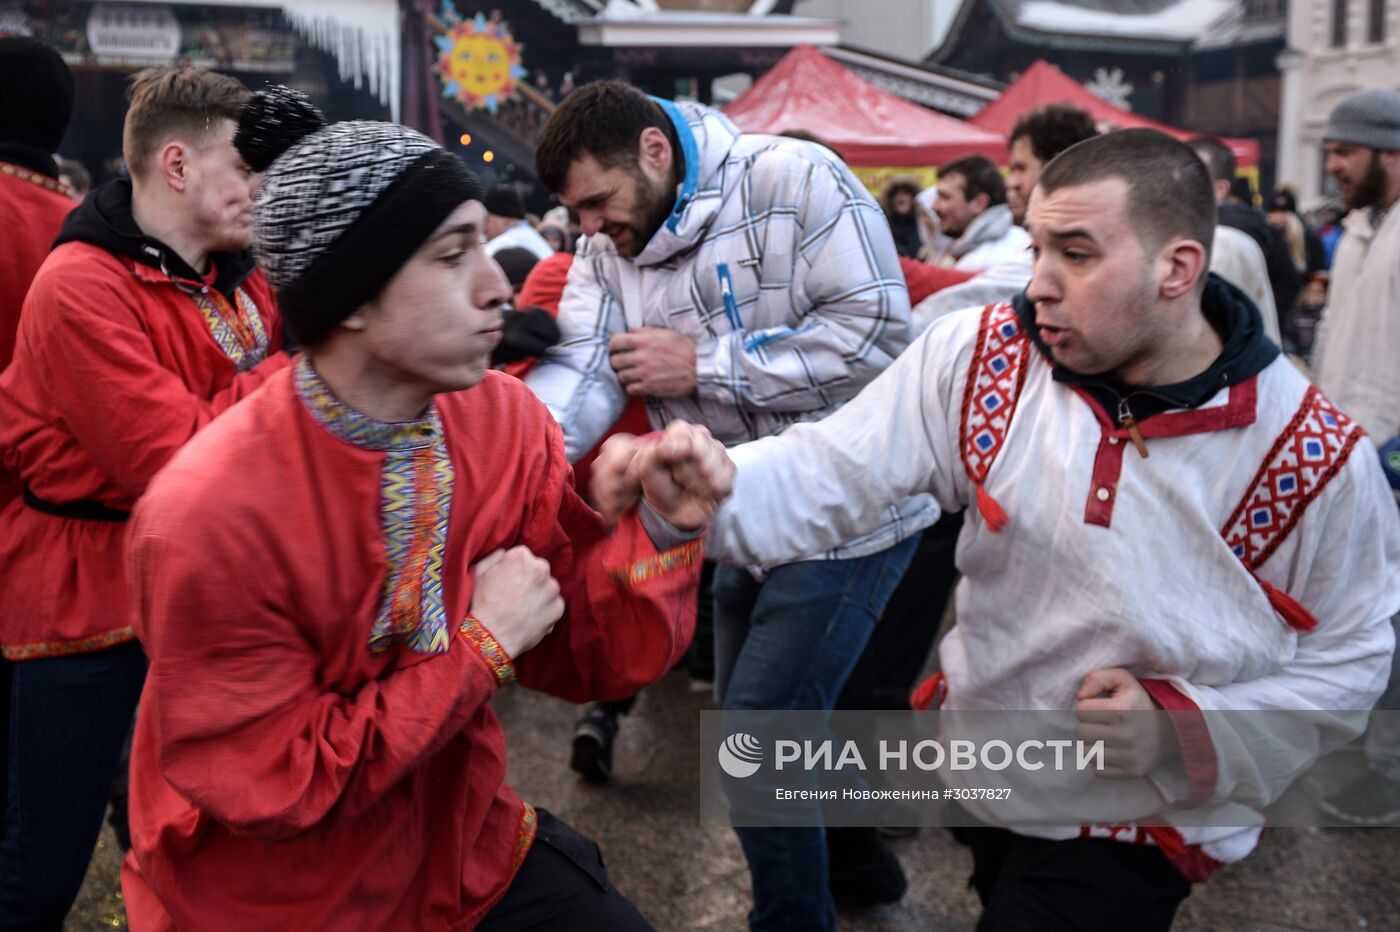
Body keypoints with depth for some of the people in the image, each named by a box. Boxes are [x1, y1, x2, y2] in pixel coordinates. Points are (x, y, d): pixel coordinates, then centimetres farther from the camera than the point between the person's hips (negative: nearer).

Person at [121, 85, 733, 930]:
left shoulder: (509, 420, -11)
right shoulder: (210, 519, -26)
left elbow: (581, 657, -4)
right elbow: (279, 790, -20)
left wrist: (663, 529, -21)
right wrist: (484, 646, -21)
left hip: (467, 846, 5)